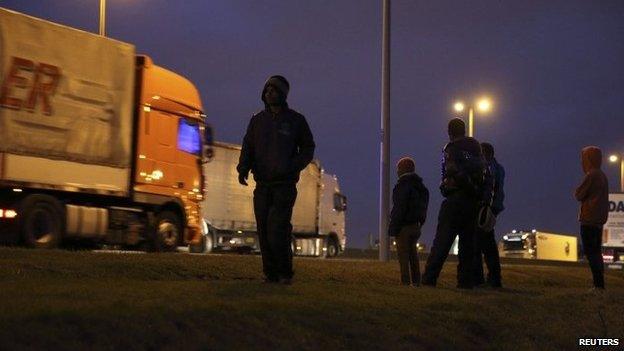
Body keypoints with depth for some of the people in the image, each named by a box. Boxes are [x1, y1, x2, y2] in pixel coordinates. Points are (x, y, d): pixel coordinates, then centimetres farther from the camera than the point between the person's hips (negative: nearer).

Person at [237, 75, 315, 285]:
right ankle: (270, 274, 11)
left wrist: (294, 165, -10)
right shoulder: (257, 120, 11)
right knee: (264, 230, 2)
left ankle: (285, 273, -1)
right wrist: (243, 169, -11)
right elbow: (248, 148, 8)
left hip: (285, 185, -3)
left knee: (278, 229, -14)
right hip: (262, 185, 4)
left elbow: (308, 147, 9)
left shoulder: (296, 120, 3)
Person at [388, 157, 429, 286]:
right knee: (413, 254, 15)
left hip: (404, 226, -8)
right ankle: (416, 281, 15)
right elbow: (424, 208, 15)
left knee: (403, 254, -6)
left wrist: (393, 227, -17)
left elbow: (399, 209, -19)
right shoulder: (421, 187, 14)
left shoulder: (402, 186, -14)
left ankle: (406, 281, -9)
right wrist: (420, 224, 18)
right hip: (416, 226, 8)